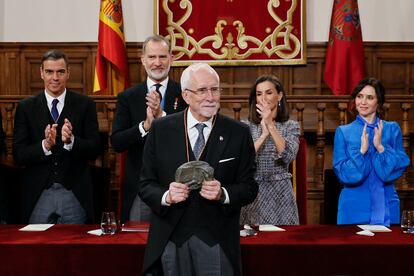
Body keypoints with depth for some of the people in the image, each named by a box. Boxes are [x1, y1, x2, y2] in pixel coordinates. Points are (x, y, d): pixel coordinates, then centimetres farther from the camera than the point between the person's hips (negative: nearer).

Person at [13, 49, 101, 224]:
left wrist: (71, 141, -21)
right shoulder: (26, 107, 3)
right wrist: (45, 145, -20)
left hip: (75, 196, 0)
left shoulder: (85, 105, 1)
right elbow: (18, 155, -2)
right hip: (38, 197, 1)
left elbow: (94, 150, -3)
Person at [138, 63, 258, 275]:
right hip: (169, 240, 1)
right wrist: (166, 196, -17)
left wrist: (222, 194, -18)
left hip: (217, 242, 0)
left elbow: (249, 187, 1)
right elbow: (145, 184, 3)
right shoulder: (161, 129, 1)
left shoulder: (238, 133, 0)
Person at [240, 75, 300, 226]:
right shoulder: (245, 126, 3)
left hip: (281, 194, 0)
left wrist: (270, 125, -17)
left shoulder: (291, 126, 3)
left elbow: (288, 156, -14)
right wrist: (264, 134, -15)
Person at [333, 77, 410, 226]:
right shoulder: (343, 132, 2)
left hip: (386, 207, 1)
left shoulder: (392, 129, 4)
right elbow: (343, 173, -4)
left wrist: (380, 147, -16)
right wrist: (362, 151, -17)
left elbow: (400, 167, -3)